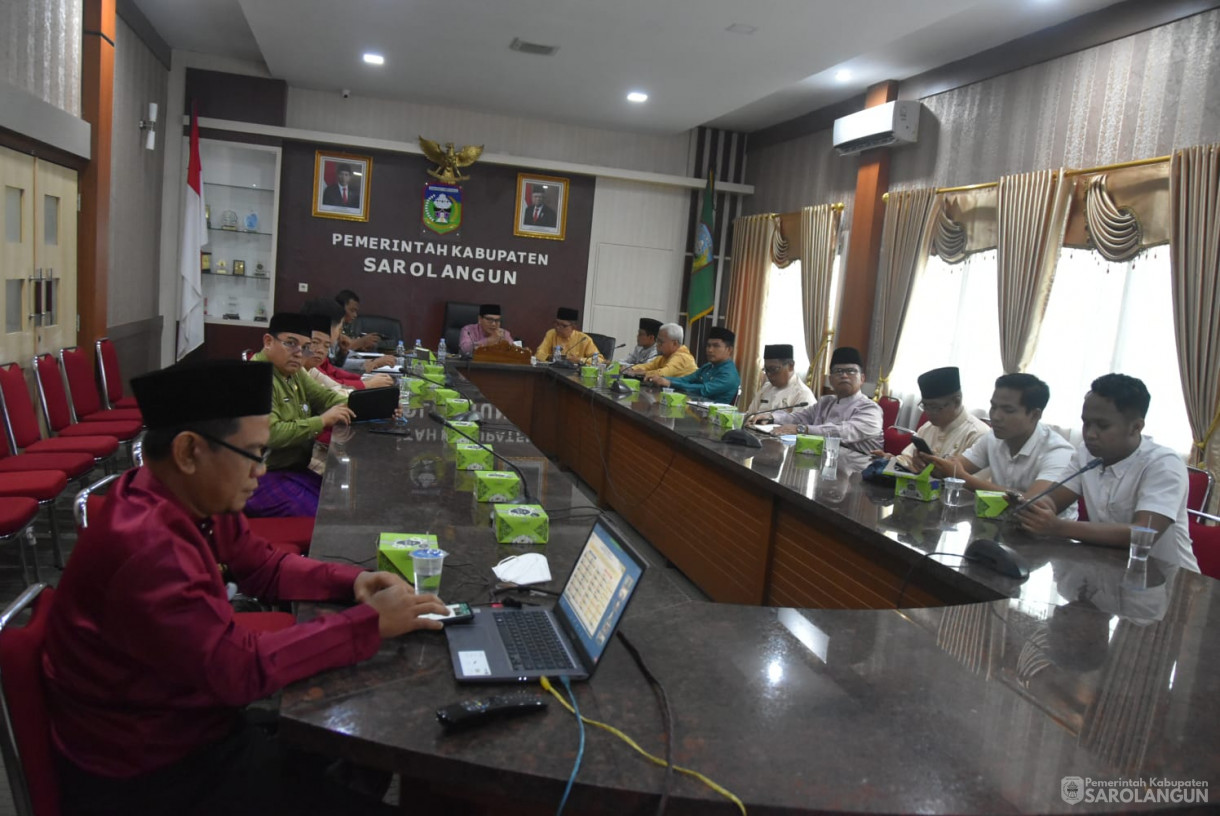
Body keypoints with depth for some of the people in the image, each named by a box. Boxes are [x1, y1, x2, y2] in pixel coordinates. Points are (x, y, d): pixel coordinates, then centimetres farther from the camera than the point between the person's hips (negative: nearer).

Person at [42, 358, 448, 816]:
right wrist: (371, 622, -25)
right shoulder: (145, 548, -33)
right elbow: (241, 669, -31)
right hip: (150, 772, -8)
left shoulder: (200, 501, -5)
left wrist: (352, 582, -7)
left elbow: (264, 568, 9)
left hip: (190, 717, 8)